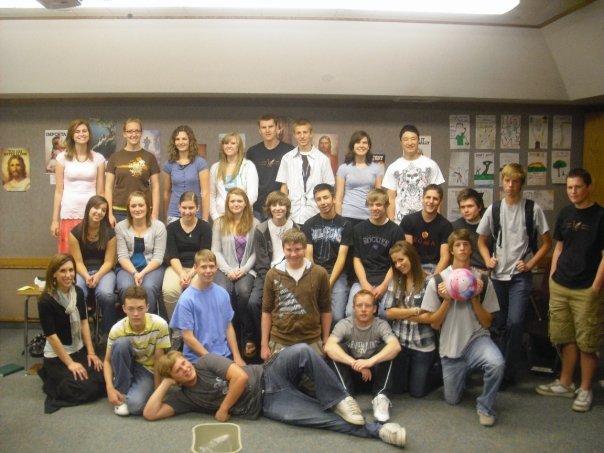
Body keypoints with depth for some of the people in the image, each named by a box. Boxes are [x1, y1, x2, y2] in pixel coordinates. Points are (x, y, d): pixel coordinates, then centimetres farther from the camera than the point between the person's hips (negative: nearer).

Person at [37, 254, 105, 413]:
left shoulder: (78, 292, -1)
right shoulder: (46, 301, -20)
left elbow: (84, 322, 3)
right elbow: (51, 335, -18)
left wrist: (91, 352, -2)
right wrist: (70, 363, -17)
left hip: (79, 350, 7)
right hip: (56, 356, -6)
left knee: (103, 380, -6)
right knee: (87, 389, -18)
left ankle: (57, 377, 16)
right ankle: (51, 378, 9)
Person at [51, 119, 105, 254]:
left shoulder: (98, 158, 5)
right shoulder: (63, 157, 3)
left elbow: (100, 191, 6)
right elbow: (59, 190, 4)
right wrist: (55, 219, 1)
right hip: (69, 214, 0)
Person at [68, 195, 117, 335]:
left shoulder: (110, 232, -4)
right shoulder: (76, 232, -4)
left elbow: (108, 261, -3)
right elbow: (78, 261, -3)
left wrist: (97, 276, -21)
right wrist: (87, 277, -21)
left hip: (104, 271, 0)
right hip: (82, 271, 0)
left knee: (106, 294, -34)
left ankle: (108, 333, -16)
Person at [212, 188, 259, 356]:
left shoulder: (254, 223, 7)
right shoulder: (219, 223, 10)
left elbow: (256, 252, 3)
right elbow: (216, 251, 4)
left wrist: (244, 269, -11)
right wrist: (228, 270, -9)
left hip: (246, 270, -1)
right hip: (225, 269, 1)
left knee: (243, 291, -32)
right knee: (223, 293, -31)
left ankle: (248, 337, -19)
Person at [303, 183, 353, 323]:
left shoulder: (344, 225, 4)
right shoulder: (309, 224, 8)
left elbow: (341, 258, -2)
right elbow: (308, 257, 3)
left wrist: (329, 283, -13)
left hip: (337, 276, -1)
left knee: (337, 317, -20)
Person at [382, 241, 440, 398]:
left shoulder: (429, 281, -13)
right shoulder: (395, 281, 2)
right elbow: (389, 312, -5)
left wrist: (402, 314, -10)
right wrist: (416, 310, -15)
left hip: (423, 344, -4)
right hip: (399, 342, 4)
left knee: (417, 391, 5)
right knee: (396, 388, 12)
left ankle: (440, 370, 31)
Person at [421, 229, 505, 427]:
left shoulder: (482, 281, -3)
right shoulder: (438, 281, -5)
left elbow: (487, 323, -1)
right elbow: (434, 323, -3)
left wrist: (475, 298, -14)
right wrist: (447, 300, -16)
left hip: (477, 338, -1)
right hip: (450, 345, 1)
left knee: (497, 363, -34)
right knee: (452, 400, 8)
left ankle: (485, 406, -6)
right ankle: (463, 373, 42)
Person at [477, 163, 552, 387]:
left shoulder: (533, 209, -4)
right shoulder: (493, 209, 5)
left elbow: (546, 243, 2)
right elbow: (481, 240, 14)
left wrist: (530, 264, -9)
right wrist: (487, 260, -2)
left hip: (521, 276, -3)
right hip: (498, 275, 3)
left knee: (515, 322, -13)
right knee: (499, 323, 11)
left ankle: (508, 372, -1)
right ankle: (498, 366, 27)